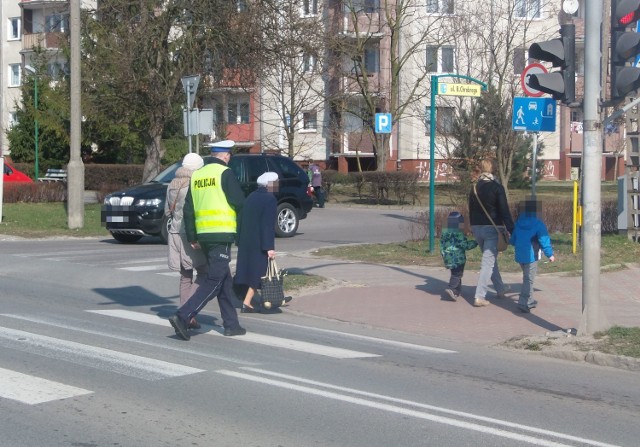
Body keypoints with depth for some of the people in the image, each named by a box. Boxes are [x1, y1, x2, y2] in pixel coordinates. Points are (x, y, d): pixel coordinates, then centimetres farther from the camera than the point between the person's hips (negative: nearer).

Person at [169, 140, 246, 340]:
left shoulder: (197, 175, 12)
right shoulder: (225, 173, -8)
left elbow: (188, 209, 12)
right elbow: (239, 202, -13)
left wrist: (192, 237, 15)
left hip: (203, 234, 8)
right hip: (222, 235, -8)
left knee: (225, 281, 16)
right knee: (213, 281, -5)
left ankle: (231, 324, 20)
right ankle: (182, 316, -16)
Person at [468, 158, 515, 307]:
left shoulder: (474, 187, 7)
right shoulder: (496, 187, -10)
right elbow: (504, 211, -12)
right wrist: (512, 230, -8)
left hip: (477, 227, 6)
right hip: (492, 228, -6)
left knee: (490, 259, 21)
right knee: (488, 262, -4)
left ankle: (500, 289, 34)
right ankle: (479, 296, -11)